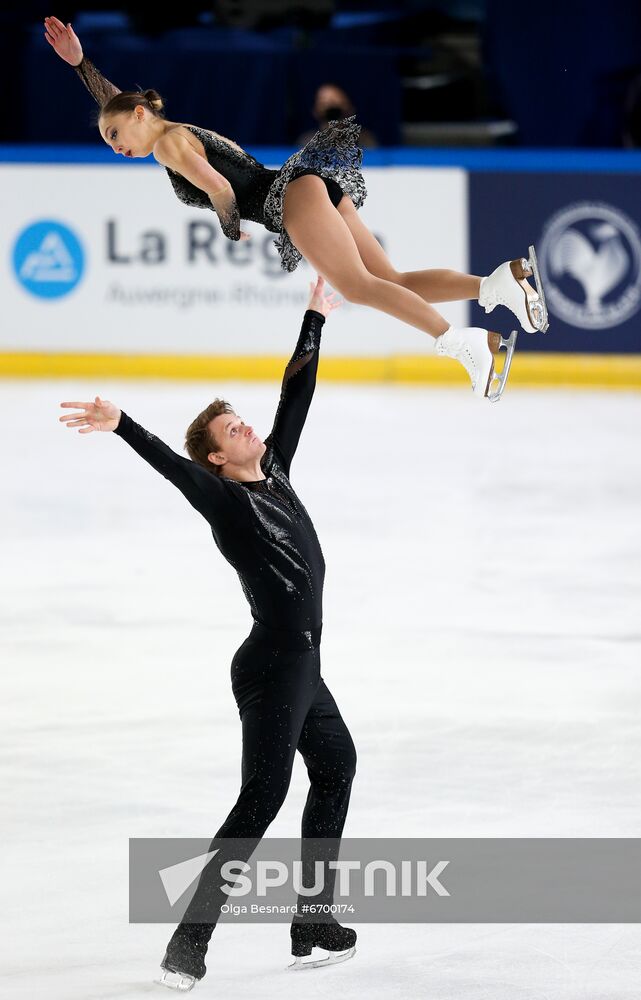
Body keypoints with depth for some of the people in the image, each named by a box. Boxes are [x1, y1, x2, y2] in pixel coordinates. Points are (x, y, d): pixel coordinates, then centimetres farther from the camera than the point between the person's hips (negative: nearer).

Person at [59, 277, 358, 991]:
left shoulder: (274, 473, 9)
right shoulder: (221, 495, -12)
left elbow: (295, 399, 16)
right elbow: (167, 463, -28)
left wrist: (315, 319, 23)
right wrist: (121, 425, -44)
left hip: (302, 664, 10)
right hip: (273, 666, -10)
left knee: (336, 766, 22)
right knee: (260, 800, -13)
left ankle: (313, 922, 30)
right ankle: (189, 944, -16)